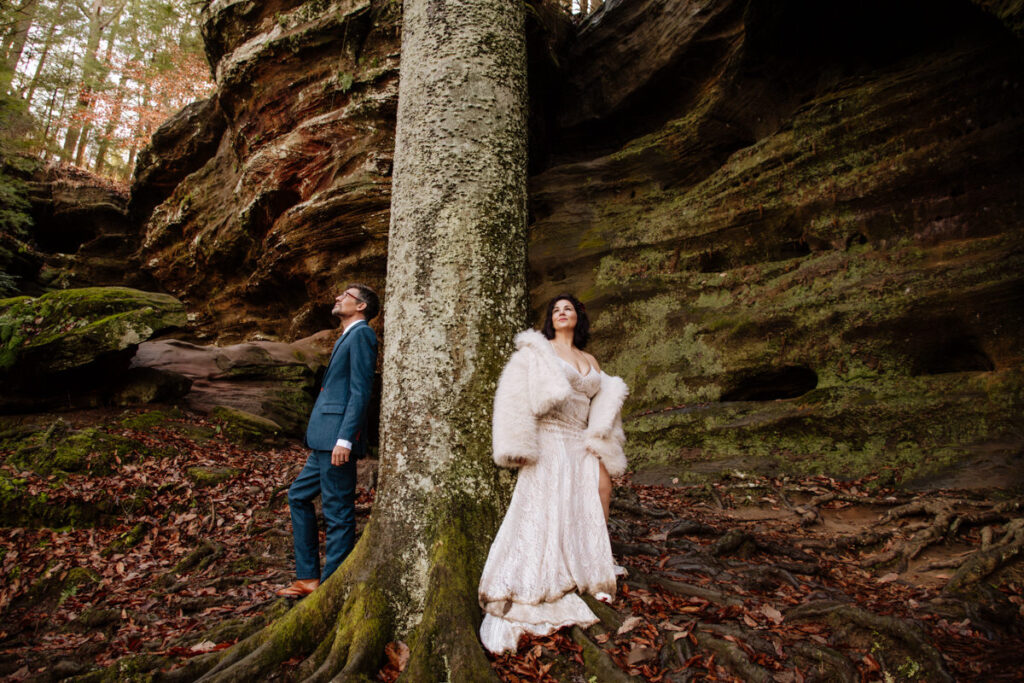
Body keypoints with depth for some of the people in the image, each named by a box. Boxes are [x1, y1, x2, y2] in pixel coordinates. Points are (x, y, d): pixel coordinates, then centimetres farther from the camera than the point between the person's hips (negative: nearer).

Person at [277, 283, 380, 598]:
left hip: (338, 439, -11)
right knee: (299, 496, 18)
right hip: (325, 441, 11)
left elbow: (360, 392, -17)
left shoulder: (361, 334, -8)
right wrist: (334, 438, 20)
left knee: (338, 513, -2)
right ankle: (307, 577, 26)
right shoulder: (347, 337, 21)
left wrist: (344, 439, -22)